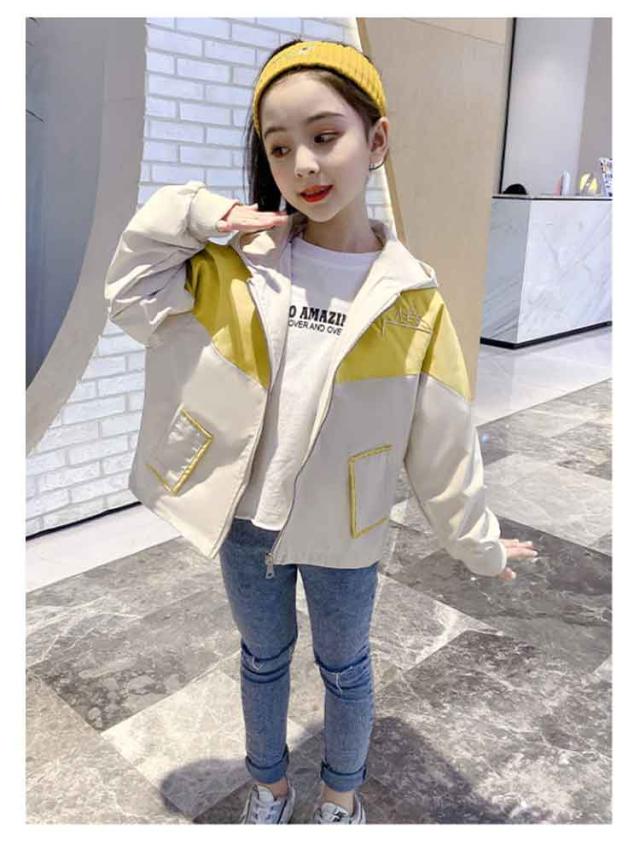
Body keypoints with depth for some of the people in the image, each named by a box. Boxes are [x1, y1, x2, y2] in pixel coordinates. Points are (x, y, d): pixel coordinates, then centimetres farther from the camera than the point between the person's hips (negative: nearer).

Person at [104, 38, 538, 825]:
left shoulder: (410, 298, -13)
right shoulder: (236, 266, -7)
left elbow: (443, 442, -7)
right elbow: (130, 296, -2)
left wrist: (479, 543, -1)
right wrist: (191, 215, -14)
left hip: (343, 533, -2)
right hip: (247, 520, 2)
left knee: (344, 666, 21)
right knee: (263, 657, 23)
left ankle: (342, 791, 49)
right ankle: (269, 781, 51)